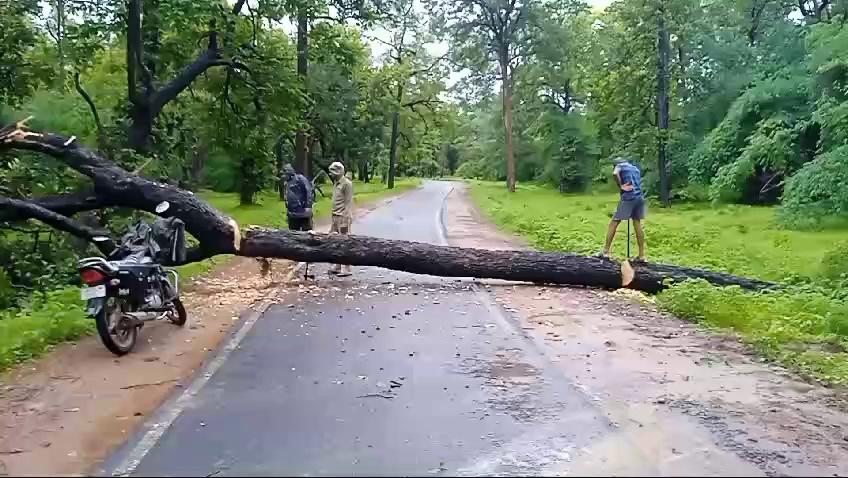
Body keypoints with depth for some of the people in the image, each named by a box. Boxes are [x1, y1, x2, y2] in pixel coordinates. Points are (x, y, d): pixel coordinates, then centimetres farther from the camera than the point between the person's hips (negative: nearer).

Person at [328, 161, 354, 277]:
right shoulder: (336, 183, 15)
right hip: (335, 216, 9)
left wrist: (346, 219, -20)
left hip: (343, 217, -9)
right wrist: (334, 217, 16)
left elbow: (348, 202, -15)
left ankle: (346, 268, -1)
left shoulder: (346, 184, -11)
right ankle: (337, 266, 20)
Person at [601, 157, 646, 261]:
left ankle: (606, 251, -1)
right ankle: (642, 255, 9)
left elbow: (615, 173, -16)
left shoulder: (620, 166, 7)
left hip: (628, 198, -6)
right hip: (639, 198, 6)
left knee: (614, 223, 0)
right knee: (637, 224, 10)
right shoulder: (636, 169, 26)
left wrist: (620, 186, -8)